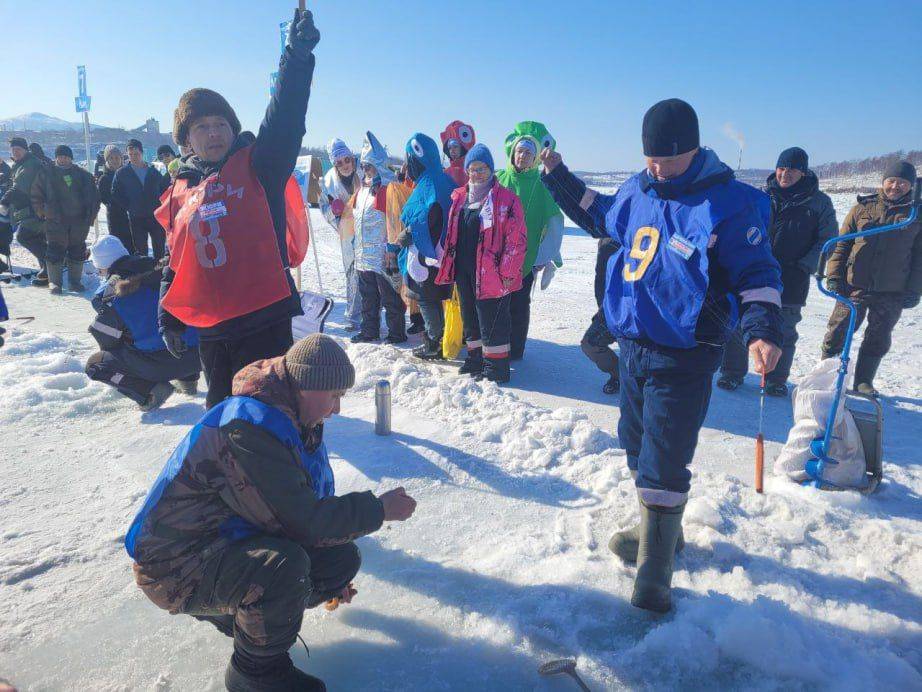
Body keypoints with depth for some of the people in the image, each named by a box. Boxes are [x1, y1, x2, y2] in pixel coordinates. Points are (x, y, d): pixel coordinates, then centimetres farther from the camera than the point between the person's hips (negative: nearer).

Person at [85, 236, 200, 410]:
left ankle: (149, 390, -2)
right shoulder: (160, 272, 11)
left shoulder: (109, 292, 1)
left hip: (157, 362, -4)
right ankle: (188, 380, 24)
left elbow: (107, 340, 11)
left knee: (94, 364, 14)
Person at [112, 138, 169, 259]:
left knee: (160, 249, 8)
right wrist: (130, 207, -3)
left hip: (156, 216, 1)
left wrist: (159, 204, 1)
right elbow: (116, 194, 5)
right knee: (140, 251, 3)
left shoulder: (153, 171, 6)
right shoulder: (122, 173, 2)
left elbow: (165, 188, 14)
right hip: (136, 218, -1)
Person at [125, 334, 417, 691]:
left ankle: (235, 611, 16)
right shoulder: (248, 426, -28)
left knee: (343, 559, -1)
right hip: (177, 566, -9)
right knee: (284, 565, -35)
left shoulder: (295, 419, 4)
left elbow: (306, 502, 15)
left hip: (231, 539, 9)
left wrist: (331, 574, 17)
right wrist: (378, 509, -19)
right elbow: (300, 521, -30)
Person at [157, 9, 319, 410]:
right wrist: (168, 316, 18)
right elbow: (174, 260, 19)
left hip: (263, 319, -5)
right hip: (209, 328, 5)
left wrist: (297, 57, -32)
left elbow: (283, 121, -20)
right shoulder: (181, 191, 11)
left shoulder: (257, 165, -2)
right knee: (221, 407, 19)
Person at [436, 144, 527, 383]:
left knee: (491, 322, -1)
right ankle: (476, 358, 32)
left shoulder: (506, 199, -8)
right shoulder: (459, 198, 11)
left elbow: (516, 239, -11)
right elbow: (452, 234, 20)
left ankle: (496, 367, 11)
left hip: (490, 274, -7)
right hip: (463, 272, 7)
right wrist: (449, 267, 14)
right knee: (470, 318, 16)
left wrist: (507, 273, -14)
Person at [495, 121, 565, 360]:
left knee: (518, 305, 7)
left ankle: (514, 351, 21)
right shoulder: (499, 178, 4)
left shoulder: (542, 184, -4)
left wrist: (551, 259, -11)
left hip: (525, 258, -3)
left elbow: (555, 221, -5)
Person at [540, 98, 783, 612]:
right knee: (639, 447, 19)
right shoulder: (638, 191, 7)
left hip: (683, 358, -7)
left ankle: (655, 571, 10)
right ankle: (661, 532, 41)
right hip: (633, 345, 7)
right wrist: (560, 178, 22)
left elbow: (758, 273, -8)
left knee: (662, 467, -6)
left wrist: (764, 329, -22)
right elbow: (602, 216, 27)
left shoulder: (731, 203, -11)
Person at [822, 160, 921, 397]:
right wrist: (834, 276, -2)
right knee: (837, 333, 2)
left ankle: (863, 382, 23)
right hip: (854, 286, -1)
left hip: (892, 293, 1)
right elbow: (841, 243, 6)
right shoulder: (863, 207, 4)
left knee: (878, 340, 10)